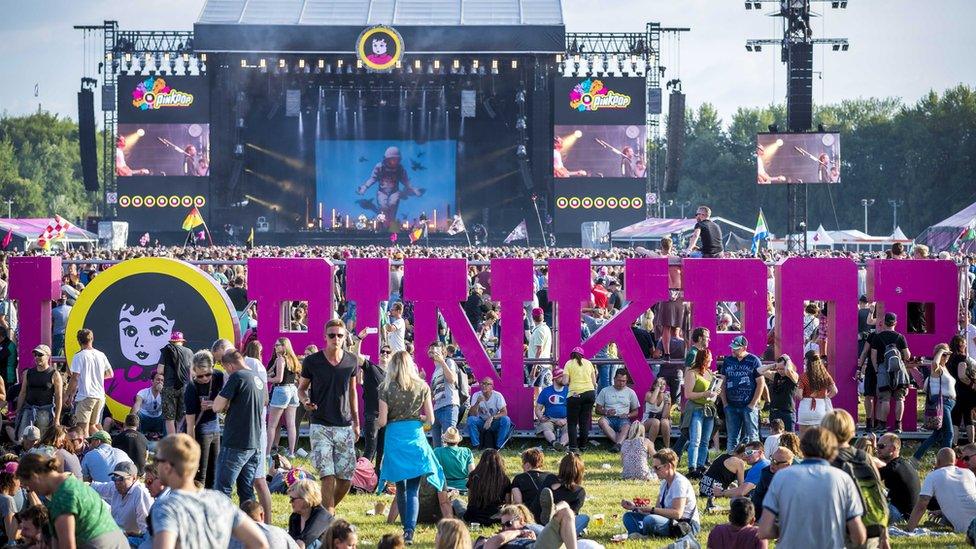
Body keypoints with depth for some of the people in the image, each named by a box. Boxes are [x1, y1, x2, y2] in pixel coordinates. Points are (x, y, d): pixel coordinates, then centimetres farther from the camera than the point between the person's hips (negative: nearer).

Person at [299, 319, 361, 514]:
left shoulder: (351, 361, 5)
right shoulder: (311, 361, -3)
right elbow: (301, 388, 8)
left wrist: (356, 422, 16)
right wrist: (305, 401, -15)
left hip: (345, 426, 3)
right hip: (320, 426, -3)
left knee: (347, 477, 2)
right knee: (328, 475, -14)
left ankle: (328, 510, 25)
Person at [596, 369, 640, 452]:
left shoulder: (630, 392, 15)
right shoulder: (605, 391, 13)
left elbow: (635, 411, 18)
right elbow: (598, 410, 12)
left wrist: (628, 415, -5)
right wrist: (606, 412, -10)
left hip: (623, 419, 0)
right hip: (609, 418, 0)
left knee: (626, 427, -37)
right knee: (602, 421, -36)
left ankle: (617, 444, -58)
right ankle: (622, 443, -41)